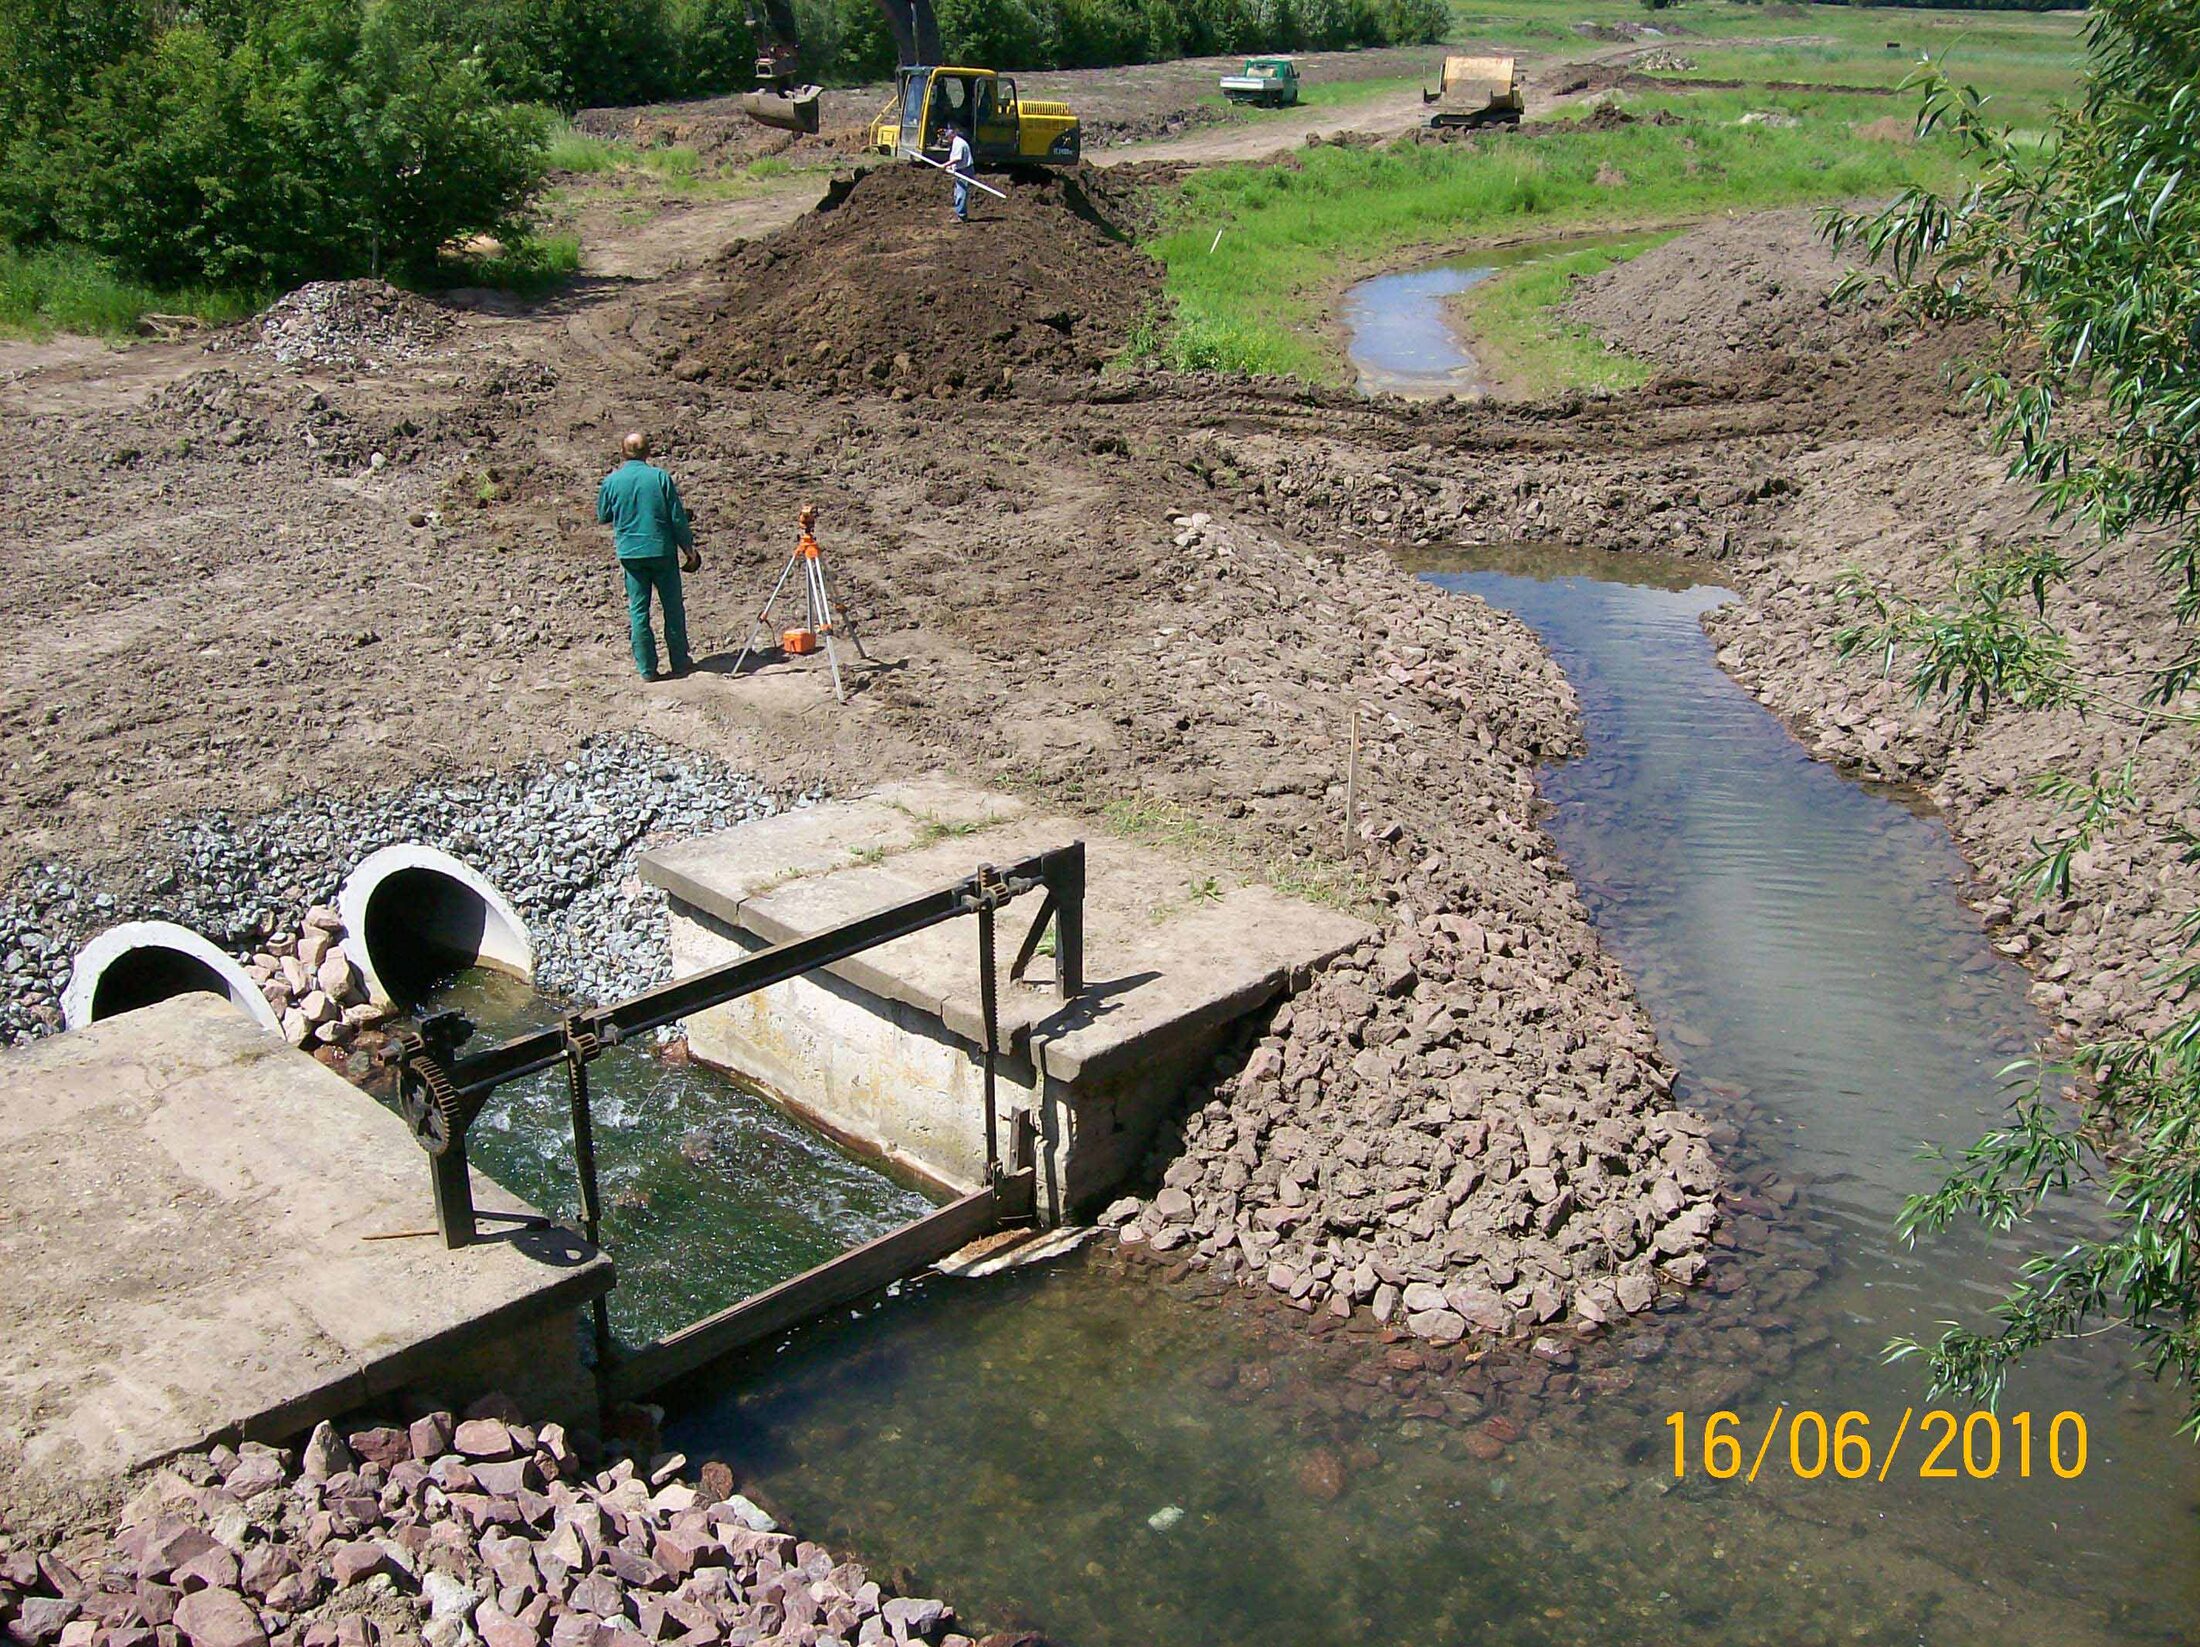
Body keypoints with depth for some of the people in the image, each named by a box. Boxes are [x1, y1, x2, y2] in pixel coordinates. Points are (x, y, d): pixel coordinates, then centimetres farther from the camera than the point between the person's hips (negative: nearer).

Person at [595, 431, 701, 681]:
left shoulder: (612, 481, -2)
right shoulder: (660, 477, -7)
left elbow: (603, 516, 12)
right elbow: (678, 517, -5)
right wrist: (688, 548, 6)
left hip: (630, 554, 1)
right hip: (662, 551, -1)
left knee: (638, 611, 7)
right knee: (673, 608, 11)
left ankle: (647, 669, 7)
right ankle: (679, 662, 18)